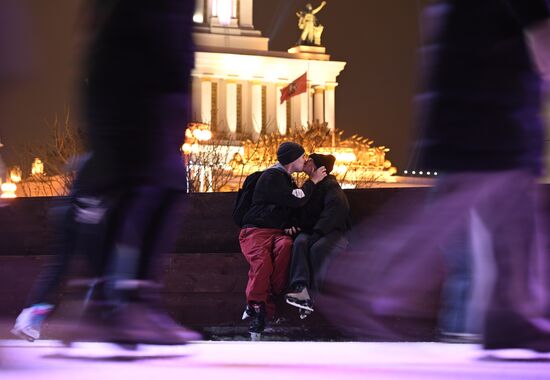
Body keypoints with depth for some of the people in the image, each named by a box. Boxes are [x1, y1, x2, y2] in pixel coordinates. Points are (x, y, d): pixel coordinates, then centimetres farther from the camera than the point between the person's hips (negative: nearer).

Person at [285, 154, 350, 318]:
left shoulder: (331, 186, -4)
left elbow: (335, 211, -19)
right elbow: (300, 212, 23)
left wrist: (317, 233, -26)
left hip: (333, 233, -5)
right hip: (311, 232, 5)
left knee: (318, 248, -37)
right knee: (300, 242, -30)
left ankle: (312, 295, -40)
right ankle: (301, 289, -52)